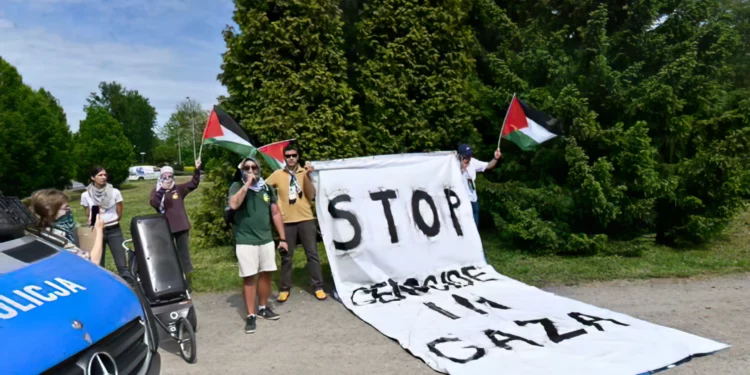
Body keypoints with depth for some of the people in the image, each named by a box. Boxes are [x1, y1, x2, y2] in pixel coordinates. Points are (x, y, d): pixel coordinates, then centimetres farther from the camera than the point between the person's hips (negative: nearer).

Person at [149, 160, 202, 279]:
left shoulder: (179, 189, 6)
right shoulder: (156, 191, -1)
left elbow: (193, 183, -3)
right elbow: (154, 204, -19)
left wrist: (197, 170, -17)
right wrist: (161, 190, -31)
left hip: (181, 226, 2)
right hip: (166, 227, -2)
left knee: (184, 253, 10)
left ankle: (187, 276, 20)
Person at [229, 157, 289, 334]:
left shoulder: (266, 187, 8)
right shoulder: (237, 186, -3)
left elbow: (276, 213, 10)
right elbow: (234, 204, -24)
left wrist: (282, 238, 7)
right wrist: (247, 183, -21)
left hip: (266, 240, 4)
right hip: (245, 242, -4)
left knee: (265, 274, 11)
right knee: (250, 278, -2)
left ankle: (263, 307, 28)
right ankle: (251, 315, 7)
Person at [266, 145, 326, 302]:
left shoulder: (305, 172, 3)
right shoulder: (277, 174, 3)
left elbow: (311, 196, -5)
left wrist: (307, 176, -16)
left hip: (306, 219, 0)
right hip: (287, 221, 0)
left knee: (312, 254, 3)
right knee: (287, 257, 7)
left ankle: (318, 287, 11)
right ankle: (285, 289, 18)